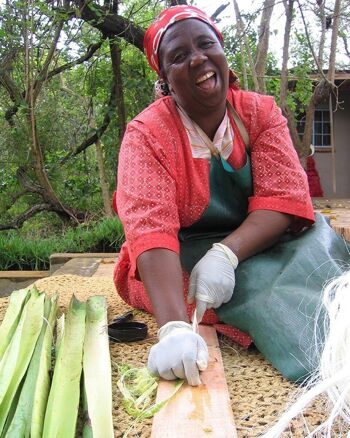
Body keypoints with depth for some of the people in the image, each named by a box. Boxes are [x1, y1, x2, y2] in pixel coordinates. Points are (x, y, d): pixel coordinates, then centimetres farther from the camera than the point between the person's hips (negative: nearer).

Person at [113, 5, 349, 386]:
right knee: (259, 280, -31)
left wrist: (227, 253, -34)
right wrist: (174, 328, -45)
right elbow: (151, 230, -30)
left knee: (314, 233, -25)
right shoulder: (147, 134, -15)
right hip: (174, 264, -3)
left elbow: (285, 198, -16)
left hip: (251, 247, 4)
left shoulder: (260, 112, -4)